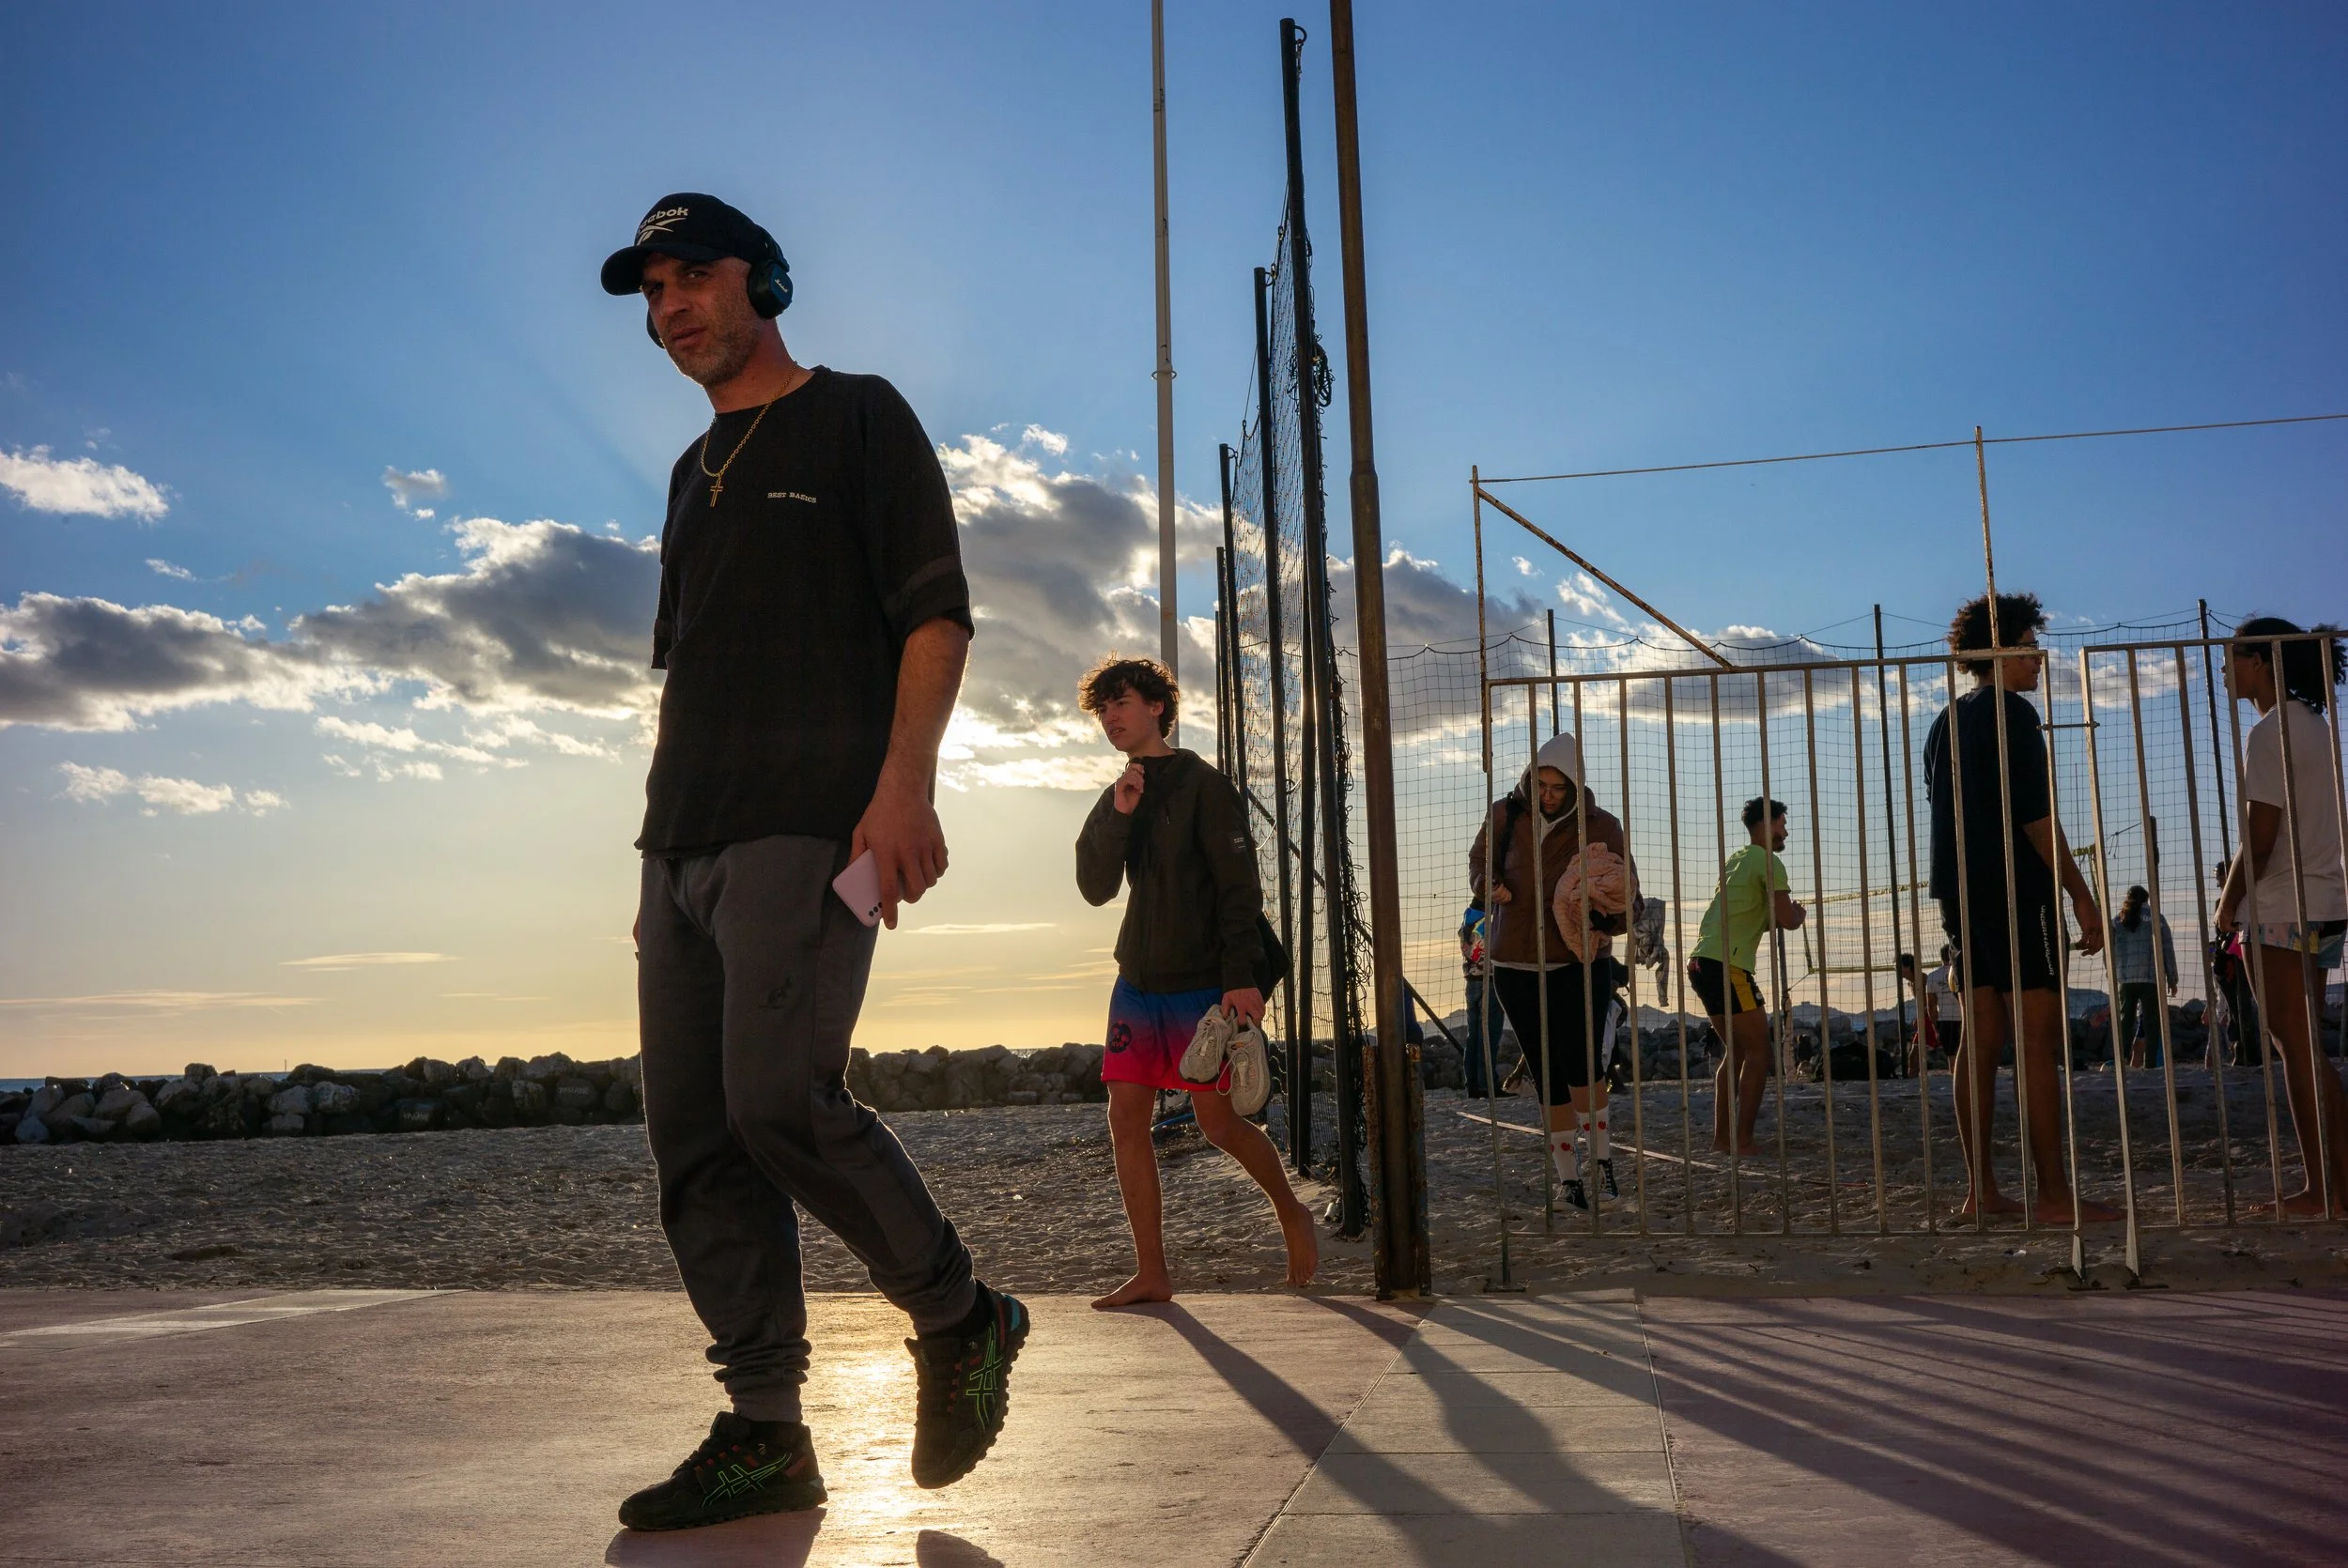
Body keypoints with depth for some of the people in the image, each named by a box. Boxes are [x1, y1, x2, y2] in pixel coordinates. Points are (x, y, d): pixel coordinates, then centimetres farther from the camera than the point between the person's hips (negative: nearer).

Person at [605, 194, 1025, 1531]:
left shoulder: (857, 416, 7)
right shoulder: (697, 473, 26)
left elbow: (936, 610, -4)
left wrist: (905, 780, -18)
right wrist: (667, 849, 19)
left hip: (809, 825, -7)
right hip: (685, 844, 8)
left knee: (780, 1098, -19)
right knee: (696, 1139, 0)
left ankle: (960, 1320, 2)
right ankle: (766, 1436, 6)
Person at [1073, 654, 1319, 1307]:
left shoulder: (1200, 783, -7)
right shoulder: (1117, 797, 13)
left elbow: (1238, 884, -12)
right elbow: (1094, 887, 1)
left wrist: (1243, 976, -19)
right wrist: (1119, 814, -14)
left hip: (1201, 983, -6)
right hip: (1137, 980, 6)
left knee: (1218, 1120, -1)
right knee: (1126, 1118, -1)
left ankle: (1292, 1212, 25)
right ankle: (1151, 1273, 5)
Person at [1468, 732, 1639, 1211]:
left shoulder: (1601, 827, -7)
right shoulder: (1504, 815, -1)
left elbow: (1627, 898, -3)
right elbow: (1479, 862, 17)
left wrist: (1602, 929, -24)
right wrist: (1490, 885, -6)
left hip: (1580, 965, -2)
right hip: (1516, 967, 2)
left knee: (1580, 1067, -19)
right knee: (1546, 1077, 5)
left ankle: (1603, 1158, 1)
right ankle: (1569, 1178, 14)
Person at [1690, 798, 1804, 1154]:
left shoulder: (1737, 860, 23)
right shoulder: (1768, 861, -5)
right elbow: (1787, 920, -13)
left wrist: (1782, 916, 18)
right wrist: (1799, 915, 8)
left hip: (1702, 961, 9)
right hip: (1726, 965, -9)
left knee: (1736, 1051, 16)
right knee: (1758, 1051, -2)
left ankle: (1721, 1136, 16)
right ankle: (1743, 1140, -5)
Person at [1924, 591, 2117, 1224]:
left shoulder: (1947, 722, 18)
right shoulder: (2011, 713, -8)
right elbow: (2035, 813, -15)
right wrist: (2082, 895, -12)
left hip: (1962, 893, 9)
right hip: (2018, 892, -8)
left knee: (1980, 1038, 7)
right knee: (2038, 1040, -8)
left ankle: (1981, 1191, 8)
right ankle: (2054, 1195, -8)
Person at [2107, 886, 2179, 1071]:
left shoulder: (2117, 921, 9)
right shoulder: (2156, 918, 4)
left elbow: (2110, 950, 6)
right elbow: (2168, 950, 3)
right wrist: (2172, 979, 6)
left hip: (2125, 979, 2)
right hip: (2152, 979, -2)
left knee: (2123, 1021, 6)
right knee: (2151, 1022, -1)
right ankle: (2151, 1063, -6)